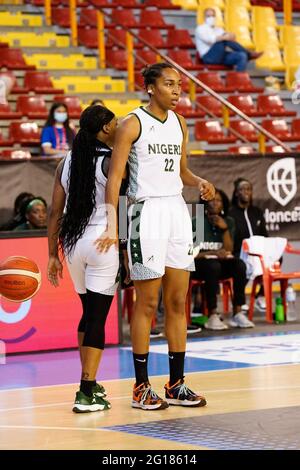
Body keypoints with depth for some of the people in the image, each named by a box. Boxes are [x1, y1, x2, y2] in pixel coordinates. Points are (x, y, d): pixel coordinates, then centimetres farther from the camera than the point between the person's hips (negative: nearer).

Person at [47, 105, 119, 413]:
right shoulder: (111, 161, -8)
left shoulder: (67, 162, 8)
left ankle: (90, 384, 27)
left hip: (73, 243, 6)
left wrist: (53, 255, 12)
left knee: (89, 313, 20)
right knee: (97, 319, -4)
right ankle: (87, 393, -8)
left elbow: (55, 212, 8)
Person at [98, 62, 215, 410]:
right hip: (147, 212, -6)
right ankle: (141, 387, 4)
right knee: (147, 303, -3)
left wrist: (199, 183, 1)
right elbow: (115, 176, -12)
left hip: (177, 210, 7)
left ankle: (176, 385, 14)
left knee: (177, 301, 7)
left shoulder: (178, 122, 12)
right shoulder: (133, 123, -8)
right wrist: (112, 224, -21)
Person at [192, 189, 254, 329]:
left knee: (239, 265, -27)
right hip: (199, 265, -4)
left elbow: (228, 250, 0)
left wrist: (225, 229, -12)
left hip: (221, 261, 4)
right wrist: (213, 253, -22)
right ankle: (212, 316, -39)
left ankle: (238, 313, -29)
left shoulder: (228, 222, 9)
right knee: (213, 266, -38)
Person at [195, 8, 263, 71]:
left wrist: (230, 36, -13)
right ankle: (249, 54, -21)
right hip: (209, 57, -6)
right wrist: (224, 37, -28)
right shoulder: (200, 28, 4)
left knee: (242, 56, -22)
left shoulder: (219, 30, 26)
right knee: (224, 40, -28)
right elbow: (209, 39, -18)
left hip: (222, 56, 6)